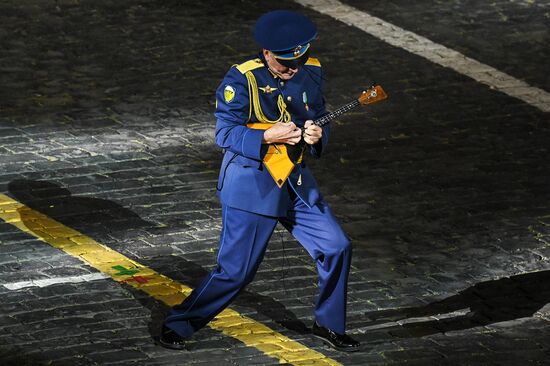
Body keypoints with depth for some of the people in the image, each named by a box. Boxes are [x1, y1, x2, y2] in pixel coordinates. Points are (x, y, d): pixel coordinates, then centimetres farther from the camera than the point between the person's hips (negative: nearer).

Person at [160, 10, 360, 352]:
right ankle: (178, 325, 14)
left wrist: (317, 135, -16)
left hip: (296, 182, 6)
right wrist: (268, 137, -31)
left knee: (337, 247, 3)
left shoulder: (312, 73, 0)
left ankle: (329, 324, 22)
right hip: (251, 185, -6)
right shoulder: (242, 80, -17)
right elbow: (225, 134, -18)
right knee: (235, 270, -4)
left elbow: (320, 122, 7)